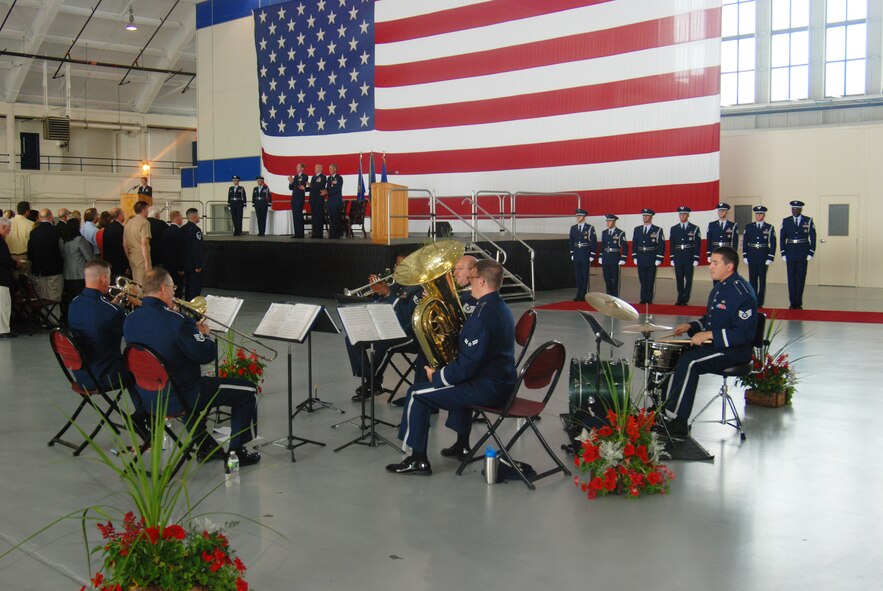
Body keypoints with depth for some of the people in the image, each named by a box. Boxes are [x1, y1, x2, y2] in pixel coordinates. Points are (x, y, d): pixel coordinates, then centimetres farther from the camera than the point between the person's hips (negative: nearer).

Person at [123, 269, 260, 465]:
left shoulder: (130, 320, -1)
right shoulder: (176, 321, -24)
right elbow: (206, 355, -18)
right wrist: (204, 335, 1)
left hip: (147, 397, 8)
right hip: (178, 399, -8)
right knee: (247, 390, 4)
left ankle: (205, 446, 40)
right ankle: (236, 452, 14)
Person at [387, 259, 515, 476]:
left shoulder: (482, 316, -23)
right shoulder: (501, 308, 9)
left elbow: (466, 366, -24)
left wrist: (436, 376, -9)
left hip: (486, 388, -10)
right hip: (502, 382, 10)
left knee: (417, 395, -4)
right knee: (458, 382, 39)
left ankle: (418, 460, 4)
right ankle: (462, 445, 42)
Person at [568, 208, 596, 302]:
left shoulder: (590, 228, -2)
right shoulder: (573, 228, 10)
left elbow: (594, 242, -3)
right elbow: (571, 241, 13)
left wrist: (592, 255, -7)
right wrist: (572, 254, 7)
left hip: (586, 255, -4)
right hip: (576, 255, 4)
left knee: (585, 276, 0)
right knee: (577, 275, 5)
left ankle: (582, 295, 5)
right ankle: (579, 295, 11)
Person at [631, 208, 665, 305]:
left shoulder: (657, 230, -1)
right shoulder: (637, 230, 11)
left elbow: (661, 245, -4)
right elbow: (634, 244, 13)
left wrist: (659, 259, -11)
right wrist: (634, 257, 5)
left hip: (652, 260, -3)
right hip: (640, 260, 3)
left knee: (651, 280, 0)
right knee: (642, 281, 5)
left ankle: (649, 299, 7)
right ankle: (643, 299, 11)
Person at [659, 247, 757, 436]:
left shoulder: (742, 293, -18)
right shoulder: (719, 287, 12)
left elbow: (744, 333, -24)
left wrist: (710, 335, -26)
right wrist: (691, 326, 6)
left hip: (736, 350, -10)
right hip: (713, 343, 10)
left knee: (689, 362, -26)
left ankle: (674, 421, -20)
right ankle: (665, 412, -4)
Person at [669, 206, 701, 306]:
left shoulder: (694, 228, 1)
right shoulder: (674, 229, 10)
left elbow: (697, 245, -2)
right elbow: (672, 245, 9)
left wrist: (696, 259, -8)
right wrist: (672, 258, 3)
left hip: (689, 258, -3)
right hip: (678, 258, 3)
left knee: (688, 279, 0)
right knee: (679, 279, 4)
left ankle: (685, 299, 5)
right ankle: (680, 299, 12)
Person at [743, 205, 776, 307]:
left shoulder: (769, 228, 1)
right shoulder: (749, 227, 7)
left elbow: (773, 244, -1)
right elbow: (744, 242, 7)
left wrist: (770, 258, -7)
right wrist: (745, 256, 0)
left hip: (763, 258, -2)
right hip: (752, 257, 2)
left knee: (762, 280, 3)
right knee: (752, 280, 4)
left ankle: (760, 302, 7)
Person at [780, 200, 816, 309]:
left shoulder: (808, 221, 2)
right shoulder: (786, 221, 6)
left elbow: (813, 238, 2)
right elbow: (782, 238, 6)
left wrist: (811, 253, -5)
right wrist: (783, 253, -1)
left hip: (803, 254, -1)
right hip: (790, 253, 1)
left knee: (801, 278, 1)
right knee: (791, 278, 3)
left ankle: (798, 303, 7)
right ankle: (793, 303, 8)